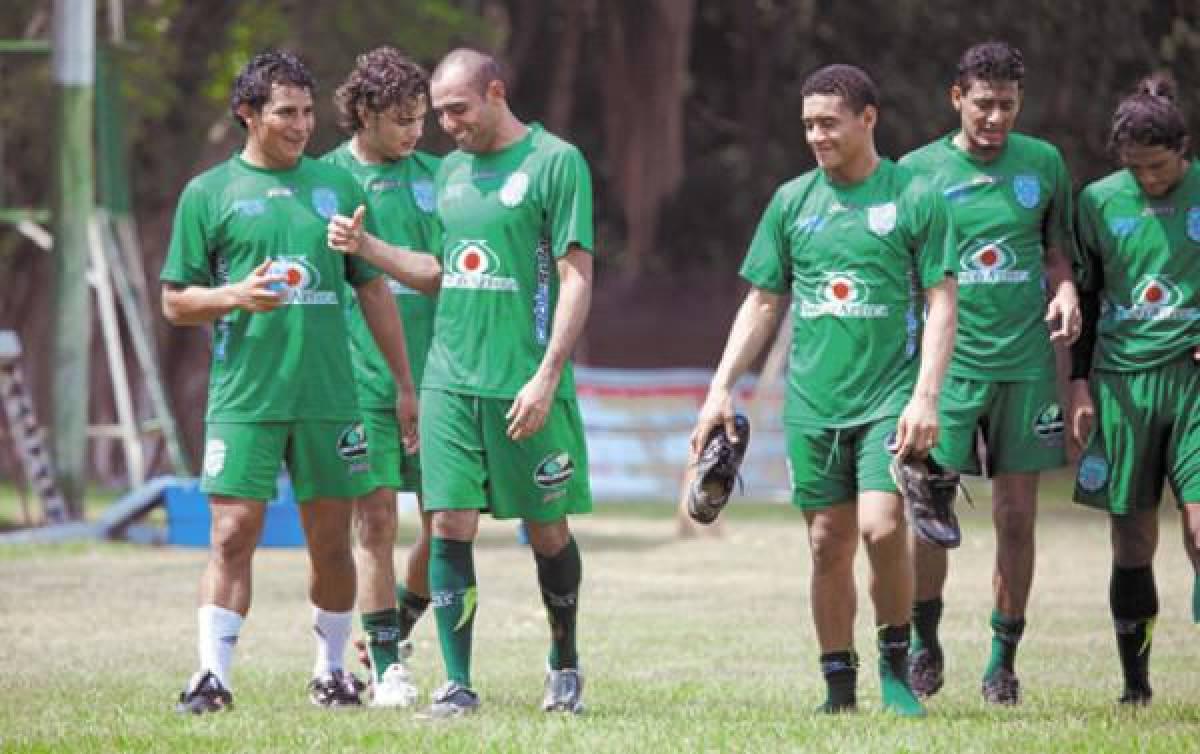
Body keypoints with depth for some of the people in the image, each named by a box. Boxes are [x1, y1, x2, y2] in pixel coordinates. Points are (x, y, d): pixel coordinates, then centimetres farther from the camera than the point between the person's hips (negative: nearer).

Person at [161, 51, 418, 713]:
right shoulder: (208, 193, 4)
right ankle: (213, 675, -8)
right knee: (232, 535, -9)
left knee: (331, 542, 6)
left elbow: (374, 290, 15)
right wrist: (237, 296, -15)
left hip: (329, 397, 2)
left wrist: (404, 384, 12)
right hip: (243, 400, -2)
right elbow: (175, 303, 5)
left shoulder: (337, 185, 11)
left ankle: (331, 671, 19)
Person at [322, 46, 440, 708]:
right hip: (360, 377, -3)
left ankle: (395, 631, 23)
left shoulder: (435, 176, 9)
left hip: (434, 374, 3)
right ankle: (386, 667, 2)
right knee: (375, 521, -4)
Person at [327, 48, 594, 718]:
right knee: (450, 527, -3)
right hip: (450, 380, 5)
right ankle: (458, 685, 0)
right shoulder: (451, 171, 14)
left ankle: (565, 665, 25)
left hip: (526, 385, -5)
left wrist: (547, 376, -17)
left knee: (547, 530, 5)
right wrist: (366, 247, 8)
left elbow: (577, 277, -10)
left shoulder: (556, 162, -6)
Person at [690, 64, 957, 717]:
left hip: (889, 396, -4)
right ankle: (839, 683, 14)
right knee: (828, 545, 4)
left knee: (881, 526, -18)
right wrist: (721, 391, 6)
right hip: (812, 402, 4)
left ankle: (896, 664, 0)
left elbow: (941, 305, -3)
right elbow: (762, 304, 14)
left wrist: (926, 397, -13)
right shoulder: (792, 201, 9)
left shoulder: (913, 198, -2)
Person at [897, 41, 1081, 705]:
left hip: (1025, 360, 2)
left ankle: (1003, 660, 12)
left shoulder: (1043, 163, 8)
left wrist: (1065, 292, -3)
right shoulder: (918, 171, 2)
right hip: (947, 362, -2)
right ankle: (924, 642, 11)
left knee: (1016, 516, 2)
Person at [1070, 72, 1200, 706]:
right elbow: (1083, 295, 13)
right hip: (1121, 380, 2)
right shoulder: (1099, 203, 5)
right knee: (1132, 538, 4)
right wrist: (1078, 382, 8)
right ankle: (1134, 679, 13)